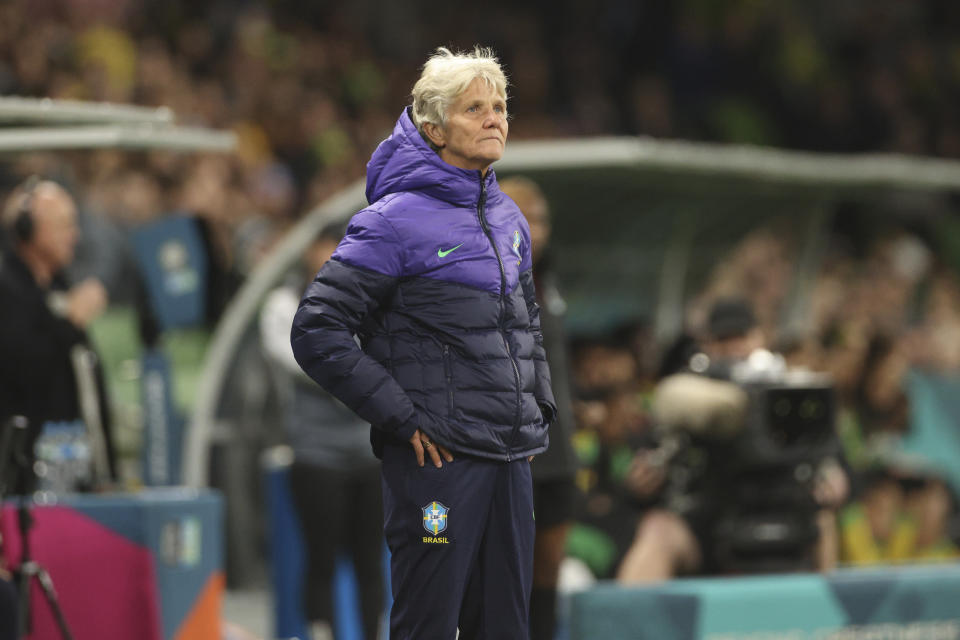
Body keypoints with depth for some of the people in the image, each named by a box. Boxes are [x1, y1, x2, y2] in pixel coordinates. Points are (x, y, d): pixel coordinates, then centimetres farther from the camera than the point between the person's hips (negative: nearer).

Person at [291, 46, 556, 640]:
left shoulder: (508, 218, 13)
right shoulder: (398, 220, -10)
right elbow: (317, 332, -14)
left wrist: (538, 406, 16)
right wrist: (402, 418, -14)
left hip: (511, 458, 7)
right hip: (437, 459, -7)